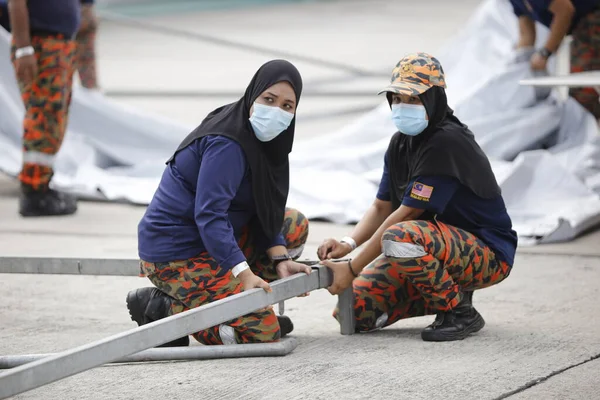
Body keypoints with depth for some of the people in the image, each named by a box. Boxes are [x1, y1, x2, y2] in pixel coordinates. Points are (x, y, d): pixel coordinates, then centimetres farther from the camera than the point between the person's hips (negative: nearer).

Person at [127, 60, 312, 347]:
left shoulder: (259, 138, 7)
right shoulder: (226, 145, -23)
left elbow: (263, 211, 11)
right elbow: (209, 216, -30)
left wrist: (280, 260, -2)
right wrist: (243, 273, -37)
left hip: (209, 241, 10)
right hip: (175, 257, -10)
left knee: (294, 226, 16)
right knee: (262, 331, -16)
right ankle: (164, 308, -6)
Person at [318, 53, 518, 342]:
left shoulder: (447, 143, -22)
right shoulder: (401, 144, 7)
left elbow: (407, 213, -24)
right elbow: (382, 207, 7)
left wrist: (352, 269, -23)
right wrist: (348, 243, -14)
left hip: (489, 255, -9)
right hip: (437, 247, 9)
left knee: (400, 237, -37)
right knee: (353, 309, -3)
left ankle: (460, 312, -17)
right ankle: (446, 294, 12)